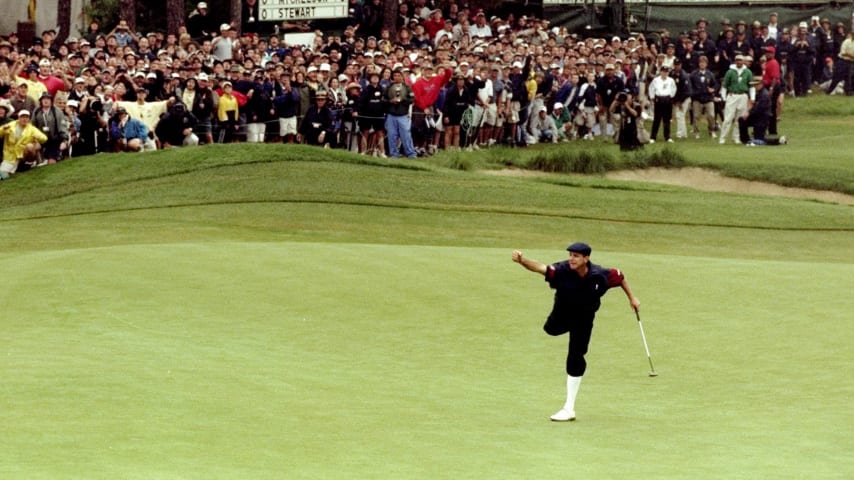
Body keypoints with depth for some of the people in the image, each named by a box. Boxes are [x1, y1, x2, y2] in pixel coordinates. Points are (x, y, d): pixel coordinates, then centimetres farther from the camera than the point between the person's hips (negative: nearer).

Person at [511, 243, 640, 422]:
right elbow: (539, 267, -46)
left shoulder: (600, 275, -26)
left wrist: (632, 297, 3)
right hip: (562, 313, 1)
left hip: (583, 319, -1)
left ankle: (569, 409, 1)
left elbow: (619, 276, -5)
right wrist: (522, 260, -66)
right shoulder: (562, 270, -30)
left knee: (575, 360, -4)